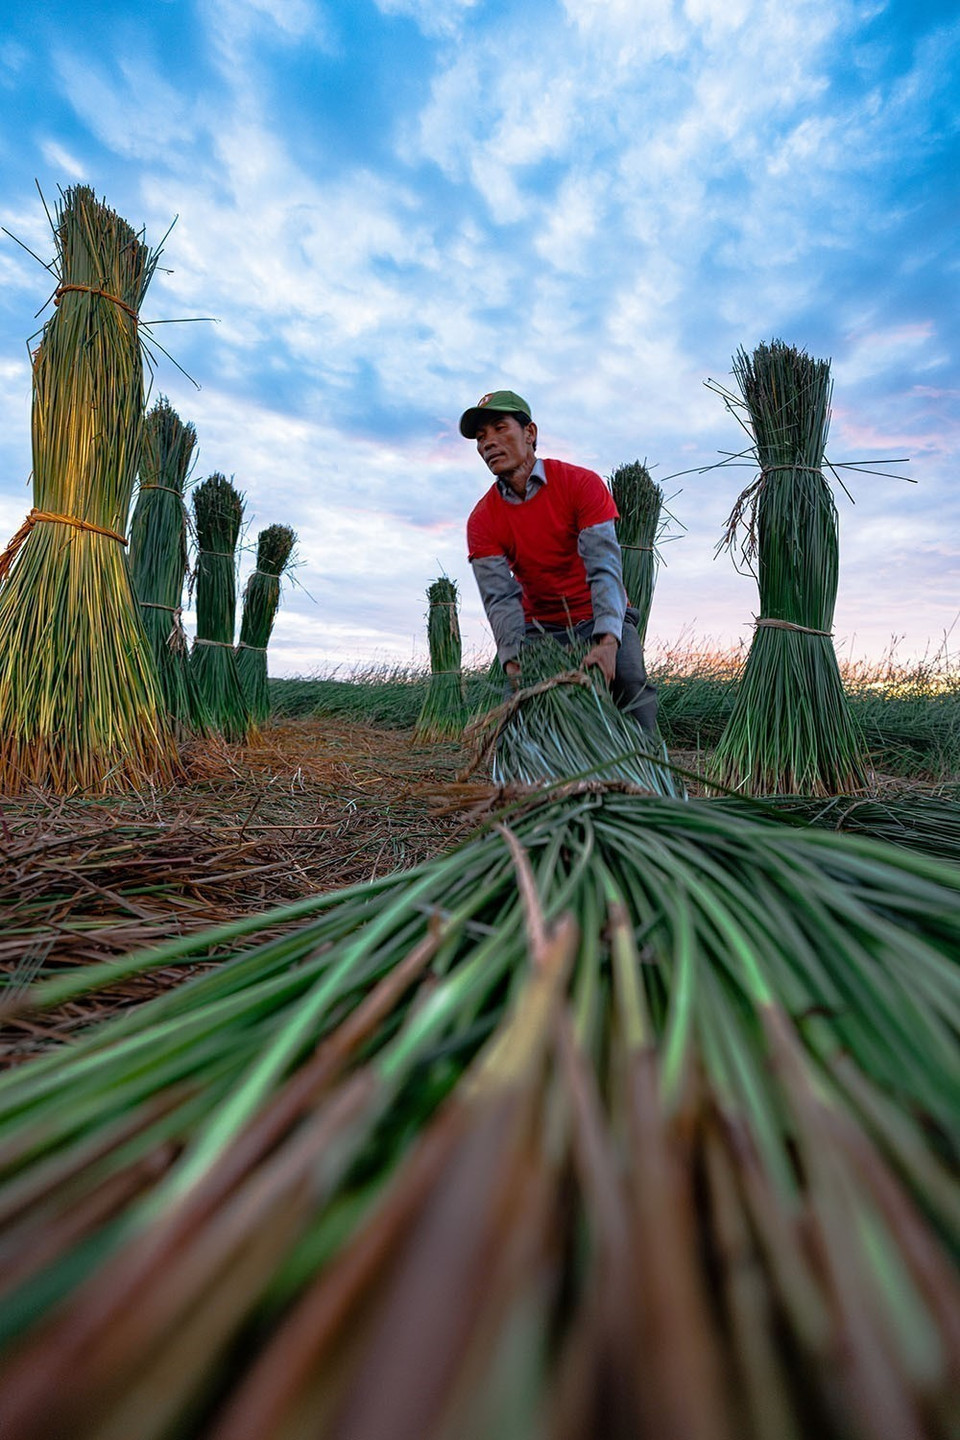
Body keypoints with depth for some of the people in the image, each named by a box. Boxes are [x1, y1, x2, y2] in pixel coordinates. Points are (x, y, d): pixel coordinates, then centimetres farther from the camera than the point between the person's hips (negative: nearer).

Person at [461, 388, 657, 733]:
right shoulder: (482, 520, -6)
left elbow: (605, 567, -23)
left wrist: (607, 640, -37)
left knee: (632, 686, -26)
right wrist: (512, 659, -31)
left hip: (602, 620, -2)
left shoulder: (581, 483, -12)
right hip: (540, 629, 2)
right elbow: (500, 597, -14)